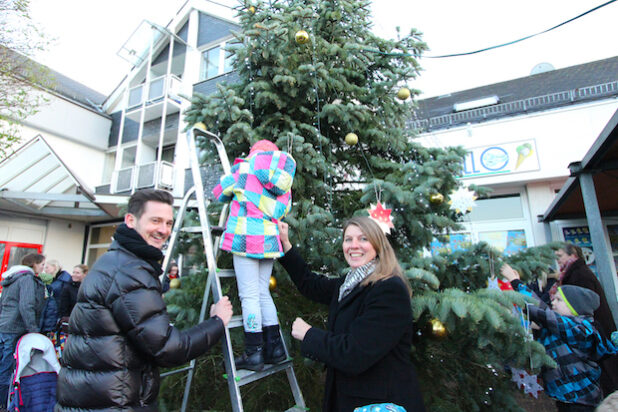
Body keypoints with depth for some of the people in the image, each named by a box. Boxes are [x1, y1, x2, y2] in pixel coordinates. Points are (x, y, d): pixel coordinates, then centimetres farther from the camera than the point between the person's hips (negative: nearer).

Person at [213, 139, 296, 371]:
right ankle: (274, 347, 18)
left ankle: (254, 353, 4)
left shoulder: (243, 167, 8)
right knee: (263, 293, 13)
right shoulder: (284, 182, 15)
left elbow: (219, 193, 17)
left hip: (246, 237, -5)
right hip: (269, 239, 5)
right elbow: (282, 210, 10)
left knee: (249, 296, -2)